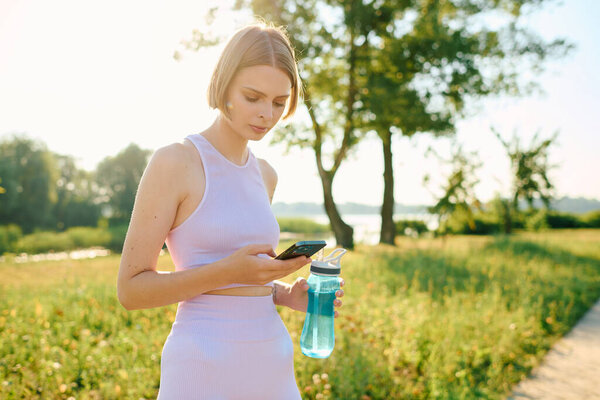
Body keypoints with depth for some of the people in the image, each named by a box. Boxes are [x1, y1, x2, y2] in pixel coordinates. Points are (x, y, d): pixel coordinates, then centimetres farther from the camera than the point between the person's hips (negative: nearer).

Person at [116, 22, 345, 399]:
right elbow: (130, 289, -9)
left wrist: (286, 294, 0)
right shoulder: (173, 162, -11)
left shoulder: (265, 175, 8)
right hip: (204, 369, -6)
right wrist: (229, 269, -20)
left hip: (273, 366, 6)